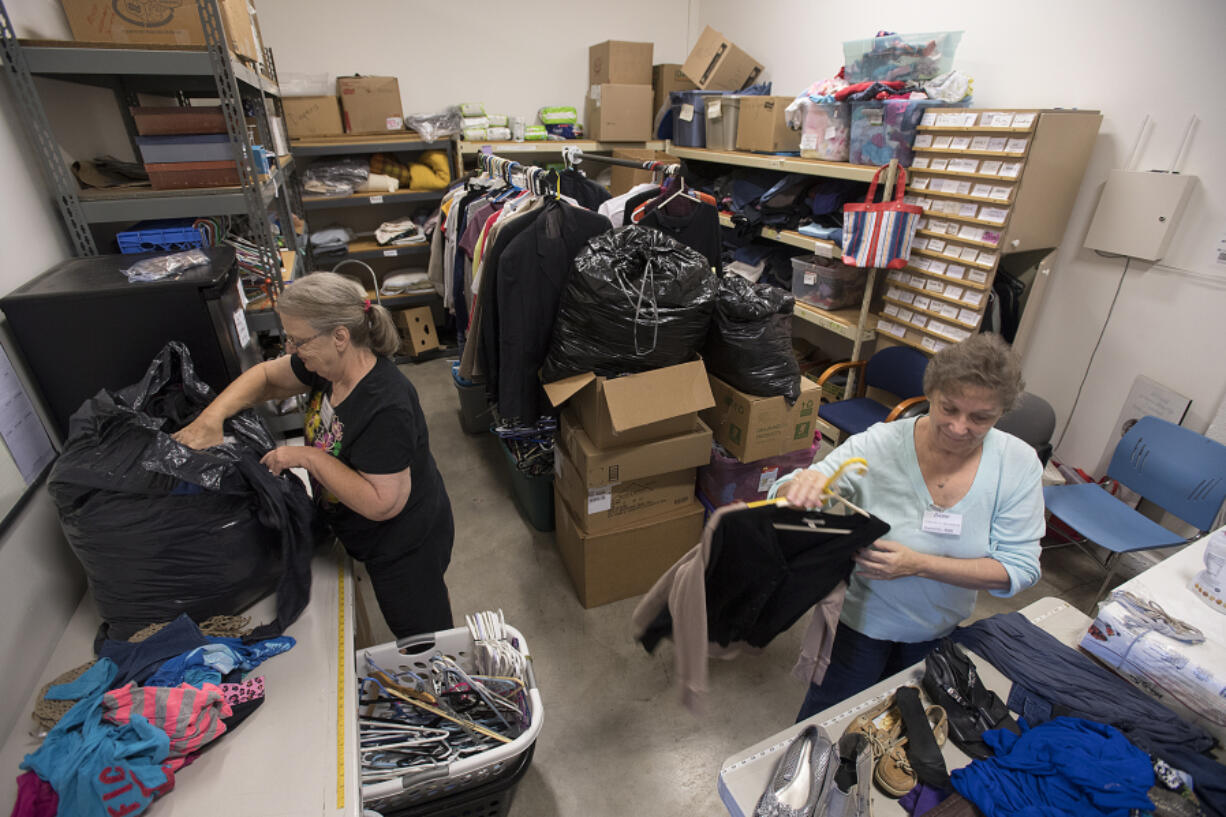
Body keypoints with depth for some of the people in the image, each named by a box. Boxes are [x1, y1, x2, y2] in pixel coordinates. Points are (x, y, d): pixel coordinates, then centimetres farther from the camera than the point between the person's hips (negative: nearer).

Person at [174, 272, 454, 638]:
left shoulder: (385, 408, -37)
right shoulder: (330, 365, -10)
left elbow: (381, 504, -33)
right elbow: (267, 377, 7)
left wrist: (309, 458, -29)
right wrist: (210, 418, -8)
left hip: (405, 546, -8)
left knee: (423, 641, 16)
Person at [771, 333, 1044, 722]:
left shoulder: (1018, 464, -17)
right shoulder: (877, 446, -27)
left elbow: (1020, 568, -18)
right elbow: (782, 500, -27)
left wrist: (919, 564, -32)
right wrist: (803, 483, -52)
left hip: (938, 632, 3)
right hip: (861, 620, -3)